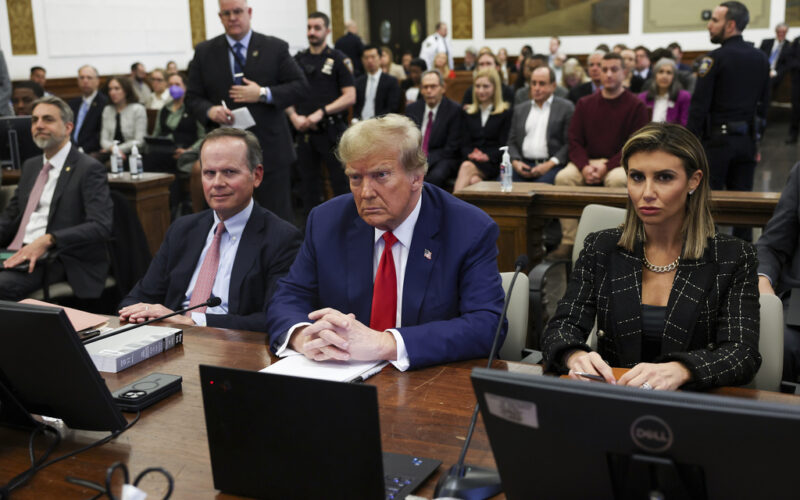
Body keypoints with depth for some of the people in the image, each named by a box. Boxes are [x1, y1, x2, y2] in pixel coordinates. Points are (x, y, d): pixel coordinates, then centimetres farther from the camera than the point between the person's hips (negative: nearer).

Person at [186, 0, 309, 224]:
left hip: (270, 149, -1)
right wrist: (210, 111, -12)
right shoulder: (204, 52, 9)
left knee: (278, 217, 2)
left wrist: (264, 94, -12)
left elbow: (301, 86, 1)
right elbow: (193, 97, 10)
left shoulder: (275, 48, 5)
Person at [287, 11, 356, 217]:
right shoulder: (298, 60, 11)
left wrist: (321, 112, -15)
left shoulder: (337, 59, 0)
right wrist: (294, 116, -6)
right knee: (308, 180, 11)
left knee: (340, 181, 0)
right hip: (304, 130, 4)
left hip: (331, 129, -4)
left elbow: (350, 96, -7)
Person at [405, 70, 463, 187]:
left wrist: (425, 160, -15)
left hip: (442, 160, -3)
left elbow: (451, 147, -6)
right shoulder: (412, 109, 12)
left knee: (435, 176, -36)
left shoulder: (454, 110, -1)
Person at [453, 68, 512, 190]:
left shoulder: (506, 113, 10)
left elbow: (504, 145, 1)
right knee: (473, 180, -34)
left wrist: (487, 156, -17)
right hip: (471, 160, 3)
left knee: (467, 167, -35)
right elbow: (465, 143, 13)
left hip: (493, 163, -3)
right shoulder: (468, 113, 22)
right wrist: (470, 154, -10)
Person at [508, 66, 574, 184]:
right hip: (523, 165, 3)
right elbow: (512, 142, 19)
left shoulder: (566, 107, 8)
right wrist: (515, 162, -2)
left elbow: (570, 143, 0)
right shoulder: (520, 109, 22)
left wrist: (550, 164, -12)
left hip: (552, 165, -3)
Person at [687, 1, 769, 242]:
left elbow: (699, 105, -14)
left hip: (717, 139, -6)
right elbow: (763, 103, 12)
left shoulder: (715, 58, -11)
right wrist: (756, 138, 18)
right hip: (747, 140, 6)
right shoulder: (761, 59, 9)